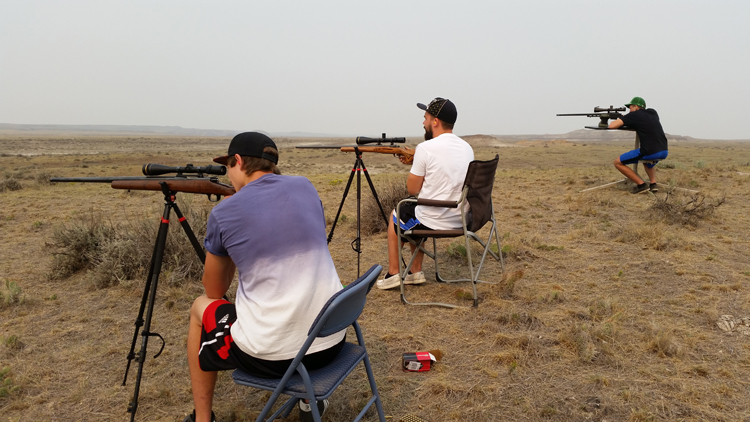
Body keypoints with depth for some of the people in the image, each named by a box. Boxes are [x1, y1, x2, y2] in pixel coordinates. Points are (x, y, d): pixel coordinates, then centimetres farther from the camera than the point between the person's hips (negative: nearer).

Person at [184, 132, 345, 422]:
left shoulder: (223, 213, -8)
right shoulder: (306, 187, 3)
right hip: (332, 343, 5)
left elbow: (215, 293, 6)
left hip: (270, 357, -4)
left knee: (200, 309, 24)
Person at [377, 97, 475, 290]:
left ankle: (393, 274, 25)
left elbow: (412, 189, -10)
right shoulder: (467, 148, 6)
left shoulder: (425, 148, -17)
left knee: (395, 217, 23)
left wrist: (413, 165, 7)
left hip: (433, 222, -7)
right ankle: (416, 272, 32)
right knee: (416, 213, 33)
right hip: (460, 221, 7)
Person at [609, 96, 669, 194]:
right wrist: (627, 120, 30)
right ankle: (653, 184, 18)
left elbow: (611, 126, -4)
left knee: (618, 163, 8)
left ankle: (641, 185, 3)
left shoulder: (634, 115, 0)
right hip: (664, 152, 7)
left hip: (649, 152, -7)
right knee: (648, 163, 41)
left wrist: (620, 120, 18)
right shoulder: (653, 112, 18)